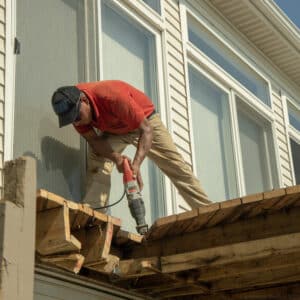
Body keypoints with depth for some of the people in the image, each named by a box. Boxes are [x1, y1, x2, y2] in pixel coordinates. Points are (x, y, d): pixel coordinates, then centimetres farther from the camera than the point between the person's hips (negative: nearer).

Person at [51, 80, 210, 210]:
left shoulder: (113, 95, -42)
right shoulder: (72, 108, -25)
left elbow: (146, 130, -40)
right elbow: (94, 141, -19)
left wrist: (136, 164, -53)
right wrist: (115, 157, -40)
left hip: (145, 121, -4)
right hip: (112, 131, 4)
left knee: (178, 169, -5)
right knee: (97, 166, -22)